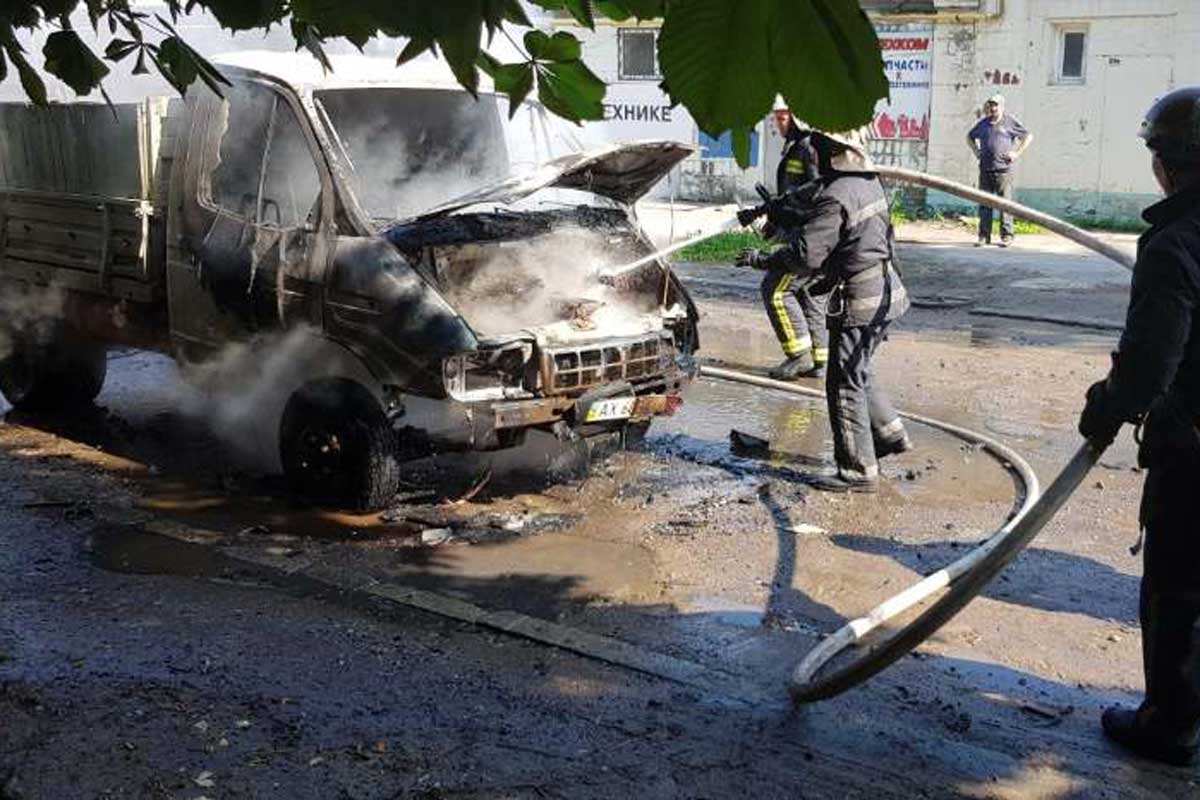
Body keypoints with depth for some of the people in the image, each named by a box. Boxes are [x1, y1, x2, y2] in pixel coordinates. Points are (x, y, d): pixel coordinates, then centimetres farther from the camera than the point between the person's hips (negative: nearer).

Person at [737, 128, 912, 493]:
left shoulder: (835, 197, -21)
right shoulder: (870, 183, 9)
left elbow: (805, 256, -23)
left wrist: (761, 259, -8)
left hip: (858, 301, -10)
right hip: (884, 291, 10)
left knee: (845, 384, -1)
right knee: (859, 374, 24)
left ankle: (858, 471, 4)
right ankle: (890, 433, 29)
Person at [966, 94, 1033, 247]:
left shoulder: (1010, 121, 2)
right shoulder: (983, 123, 14)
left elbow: (1028, 137, 7)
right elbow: (970, 137, 30)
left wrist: (1016, 153, -2)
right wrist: (976, 151, 15)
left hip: (1003, 170, -4)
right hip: (985, 170, 4)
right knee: (984, 204, 4)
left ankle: (1006, 236, -1)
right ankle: (984, 236, 10)